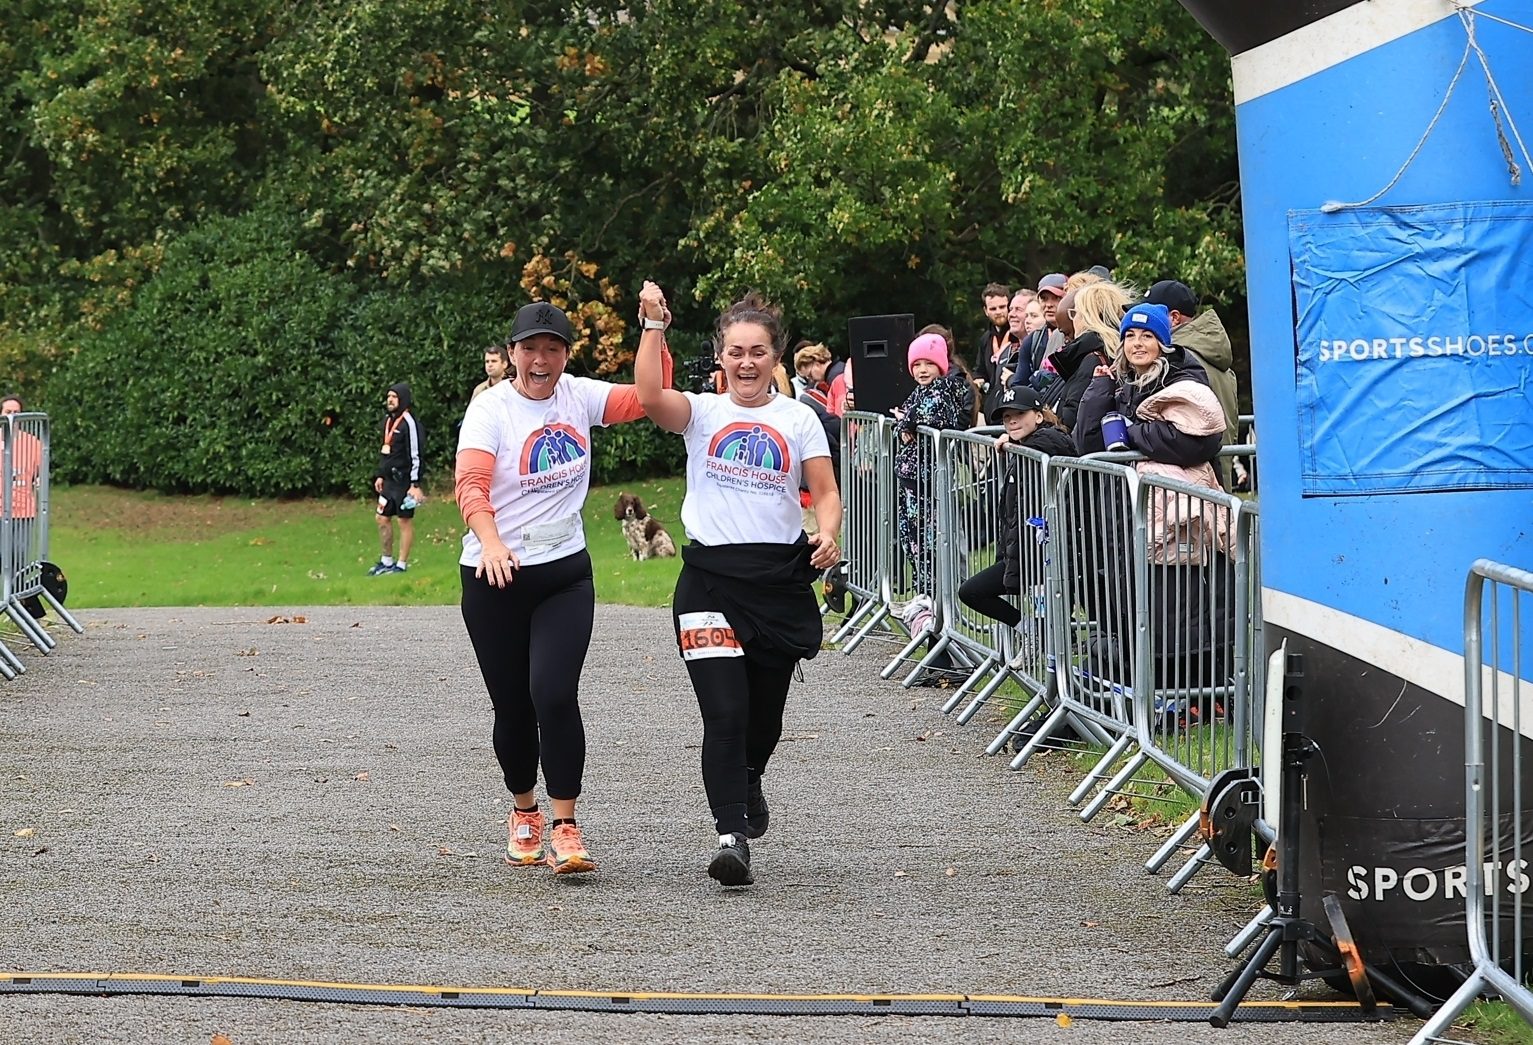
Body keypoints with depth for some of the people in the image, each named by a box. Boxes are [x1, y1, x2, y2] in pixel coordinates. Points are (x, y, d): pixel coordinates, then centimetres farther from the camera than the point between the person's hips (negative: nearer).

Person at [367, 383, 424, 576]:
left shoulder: (408, 422, -14)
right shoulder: (388, 419, 13)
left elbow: (415, 454, -17)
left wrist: (415, 484, -19)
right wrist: (380, 475, 19)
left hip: (403, 480, -9)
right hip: (389, 480, 9)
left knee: (405, 521, 0)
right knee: (382, 518, 12)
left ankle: (402, 565, 5)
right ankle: (386, 561, 23)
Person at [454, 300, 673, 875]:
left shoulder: (578, 396, 4)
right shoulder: (491, 407, -9)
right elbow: (470, 484, -21)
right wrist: (490, 542, -39)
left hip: (565, 571, 2)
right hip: (496, 576, -2)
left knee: (555, 695, -15)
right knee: (512, 706, 7)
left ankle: (564, 828, -10)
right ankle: (524, 811, 31)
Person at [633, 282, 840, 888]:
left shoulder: (798, 419, 7)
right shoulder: (702, 412, 4)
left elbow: (825, 492, 3)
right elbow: (650, 397, -16)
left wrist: (827, 536, -17)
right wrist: (653, 326, -20)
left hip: (781, 577, 2)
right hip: (711, 576, -2)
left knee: (765, 710, 14)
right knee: (724, 712, -14)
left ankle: (748, 784, 46)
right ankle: (731, 835, -17)